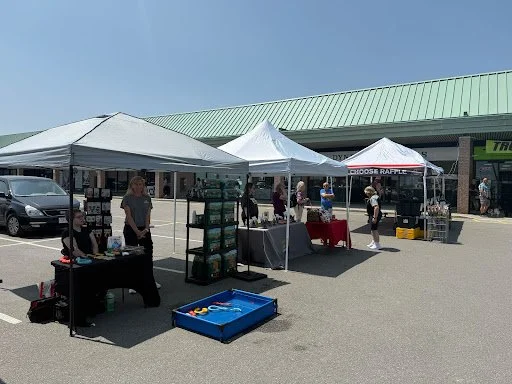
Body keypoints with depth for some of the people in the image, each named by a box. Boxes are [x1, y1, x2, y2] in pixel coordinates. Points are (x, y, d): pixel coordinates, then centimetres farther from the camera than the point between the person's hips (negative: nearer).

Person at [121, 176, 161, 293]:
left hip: (144, 229, 4)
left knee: (148, 253, 10)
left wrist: (146, 229, -10)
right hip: (130, 229, -4)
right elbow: (129, 216, -12)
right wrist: (137, 231, -16)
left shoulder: (147, 198, 6)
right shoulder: (127, 198, -6)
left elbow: (148, 215, 3)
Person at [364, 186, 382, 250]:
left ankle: (377, 245, 1)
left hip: (374, 215, -11)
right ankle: (373, 242, 35)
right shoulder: (375, 196, 13)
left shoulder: (373, 198, -21)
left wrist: (375, 217, -31)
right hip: (372, 216, 11)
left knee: (374, 230, -5)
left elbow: (376, 207, -32)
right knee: (372, 229, 22)